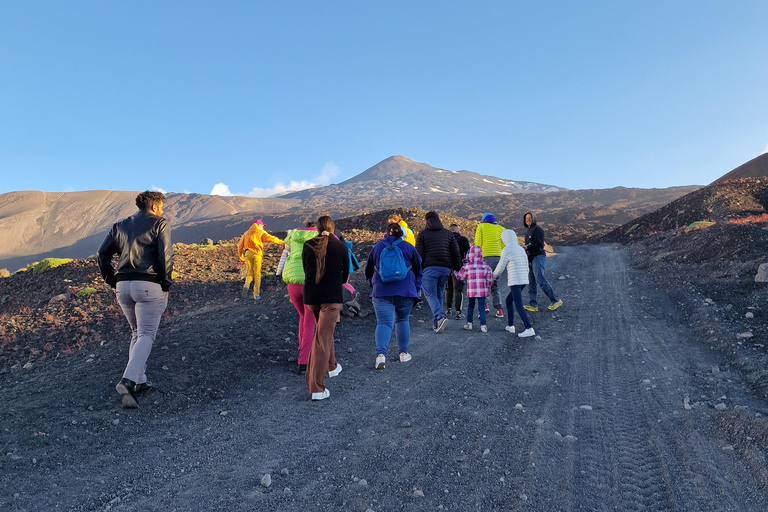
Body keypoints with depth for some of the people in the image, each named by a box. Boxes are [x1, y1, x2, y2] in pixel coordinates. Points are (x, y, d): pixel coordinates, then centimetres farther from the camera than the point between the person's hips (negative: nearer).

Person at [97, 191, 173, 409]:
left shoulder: (120, 225, 17)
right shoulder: (160, 224, 0)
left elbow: (101, 254, 10)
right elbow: (165, 256, -11)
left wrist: (112, 282, 13)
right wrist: (166, 285, -4)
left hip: (123, 285, 6)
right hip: (149, 286, -6)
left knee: (136, 333, 19)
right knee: (146, 335, -3)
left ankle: (140, 382, 21)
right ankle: (128, 380, -20)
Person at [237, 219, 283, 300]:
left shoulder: (246, 233, 23)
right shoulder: (260, 232, 10)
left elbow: (240, 246, 20)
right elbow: (270, 238, -4)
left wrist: (241, 257, 25)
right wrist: (281, 242, 2)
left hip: (248, 253, 3)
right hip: (257, 254, -3)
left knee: (249, 273, 10)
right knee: (257, 274, 2)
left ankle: (246, 286, -21)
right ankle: (256, 294, 1)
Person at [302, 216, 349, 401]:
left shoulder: (308, 245, 1)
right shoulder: (340, 246, -2)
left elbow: (306, 269, 10)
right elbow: (346, 273, 10)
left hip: (311, 295, 3)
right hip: (332, 296, -3)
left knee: (324, 331, 26)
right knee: (323, 339, -4)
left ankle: (332, 366, 42)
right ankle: (317, 388, -5)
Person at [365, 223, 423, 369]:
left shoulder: (376, 248, 9)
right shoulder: (409, 248, 7)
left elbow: (368, 271, 18)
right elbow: (418, 271, 11)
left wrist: (374, 285, 34)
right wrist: (415, 291, 19)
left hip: (381, 291, 0)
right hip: (405, 291, 0)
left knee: (384, 322, -3)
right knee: (402, 320, 17)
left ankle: (381, 353, -22)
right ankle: (403, 352, 20)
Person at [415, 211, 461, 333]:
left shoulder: (422, 234, 5)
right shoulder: (448, 234, 15)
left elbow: (419, 255, -1)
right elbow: (456, 253, 11)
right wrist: (457, 269, 16)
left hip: (429, 268, -4)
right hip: (445, 268, 4)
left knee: (431, 294, -3)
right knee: (440, 295, 13)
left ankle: (440, 317, -26)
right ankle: (436, 323, 13)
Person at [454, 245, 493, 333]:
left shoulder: (467, 266, -6)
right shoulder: (485, 265, 1)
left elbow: (460, 277, 5)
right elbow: (490, 279, 4)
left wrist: (454, 272, 24)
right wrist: (488, 287, 19)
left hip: (471, 291, 0)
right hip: (482, 291, 0)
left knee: (470, 306, 17)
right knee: (482, 307, 4)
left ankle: (469, 324, 20)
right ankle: (483, 325, -4)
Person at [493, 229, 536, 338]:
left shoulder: (506, 251, -10)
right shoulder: (521, 249, 13)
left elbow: (500, 268, -3)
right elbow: (526, 267, 17)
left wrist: (494, 275, 17)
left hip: (515, 281, -8)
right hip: (524, 280, 8)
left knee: (519, 306, -9)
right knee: (509, 300, 21)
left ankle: (529, 329, -18)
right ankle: (510, 326, 22)